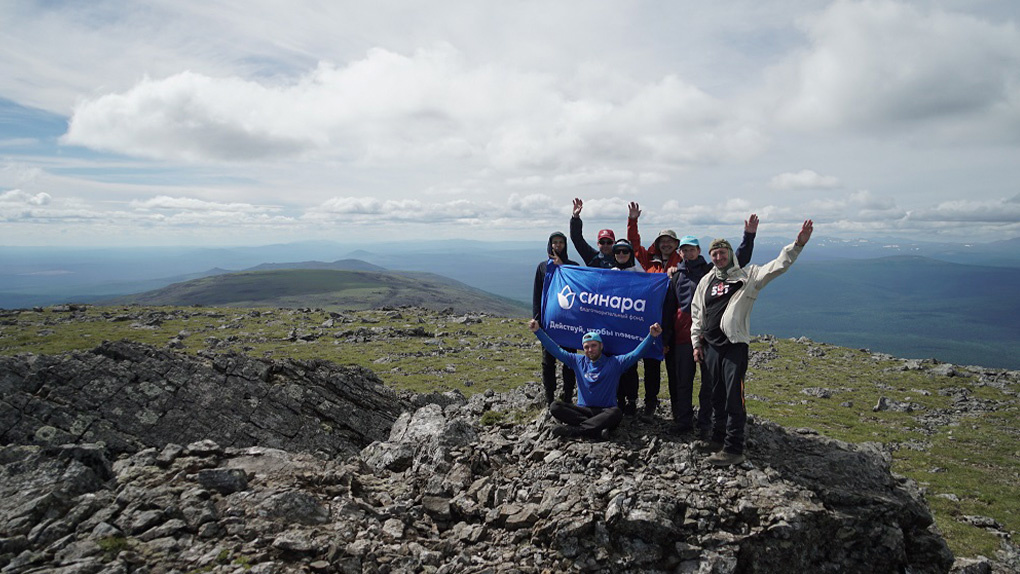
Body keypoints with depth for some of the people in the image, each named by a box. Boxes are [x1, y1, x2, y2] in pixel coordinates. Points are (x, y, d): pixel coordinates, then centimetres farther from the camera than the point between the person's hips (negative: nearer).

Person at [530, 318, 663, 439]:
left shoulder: (614, 363, 5)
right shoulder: (578, 361, 13)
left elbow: (635, 354, -5)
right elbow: (556, 350, 13)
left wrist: (651, 336, -19)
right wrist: (538, 331, 8)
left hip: (605, 412, -2)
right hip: (582, 410, 3)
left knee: (616, 413, -37)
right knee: (555, 407, -23)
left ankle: (572, 429, -34)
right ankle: (597, 430, -34)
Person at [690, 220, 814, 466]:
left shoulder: (747, 275, 1)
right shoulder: (706, 281, 14)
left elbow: (778, 266, -12)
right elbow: (696, 314, 17)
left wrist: (798, 244, -25)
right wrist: (696, 343, 12)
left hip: (735, 347, -5)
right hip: (710, 346, 5)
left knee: (734, 398, -6)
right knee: (717, 397, 15)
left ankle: (734, 449, 0)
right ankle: (719, 438, 29)